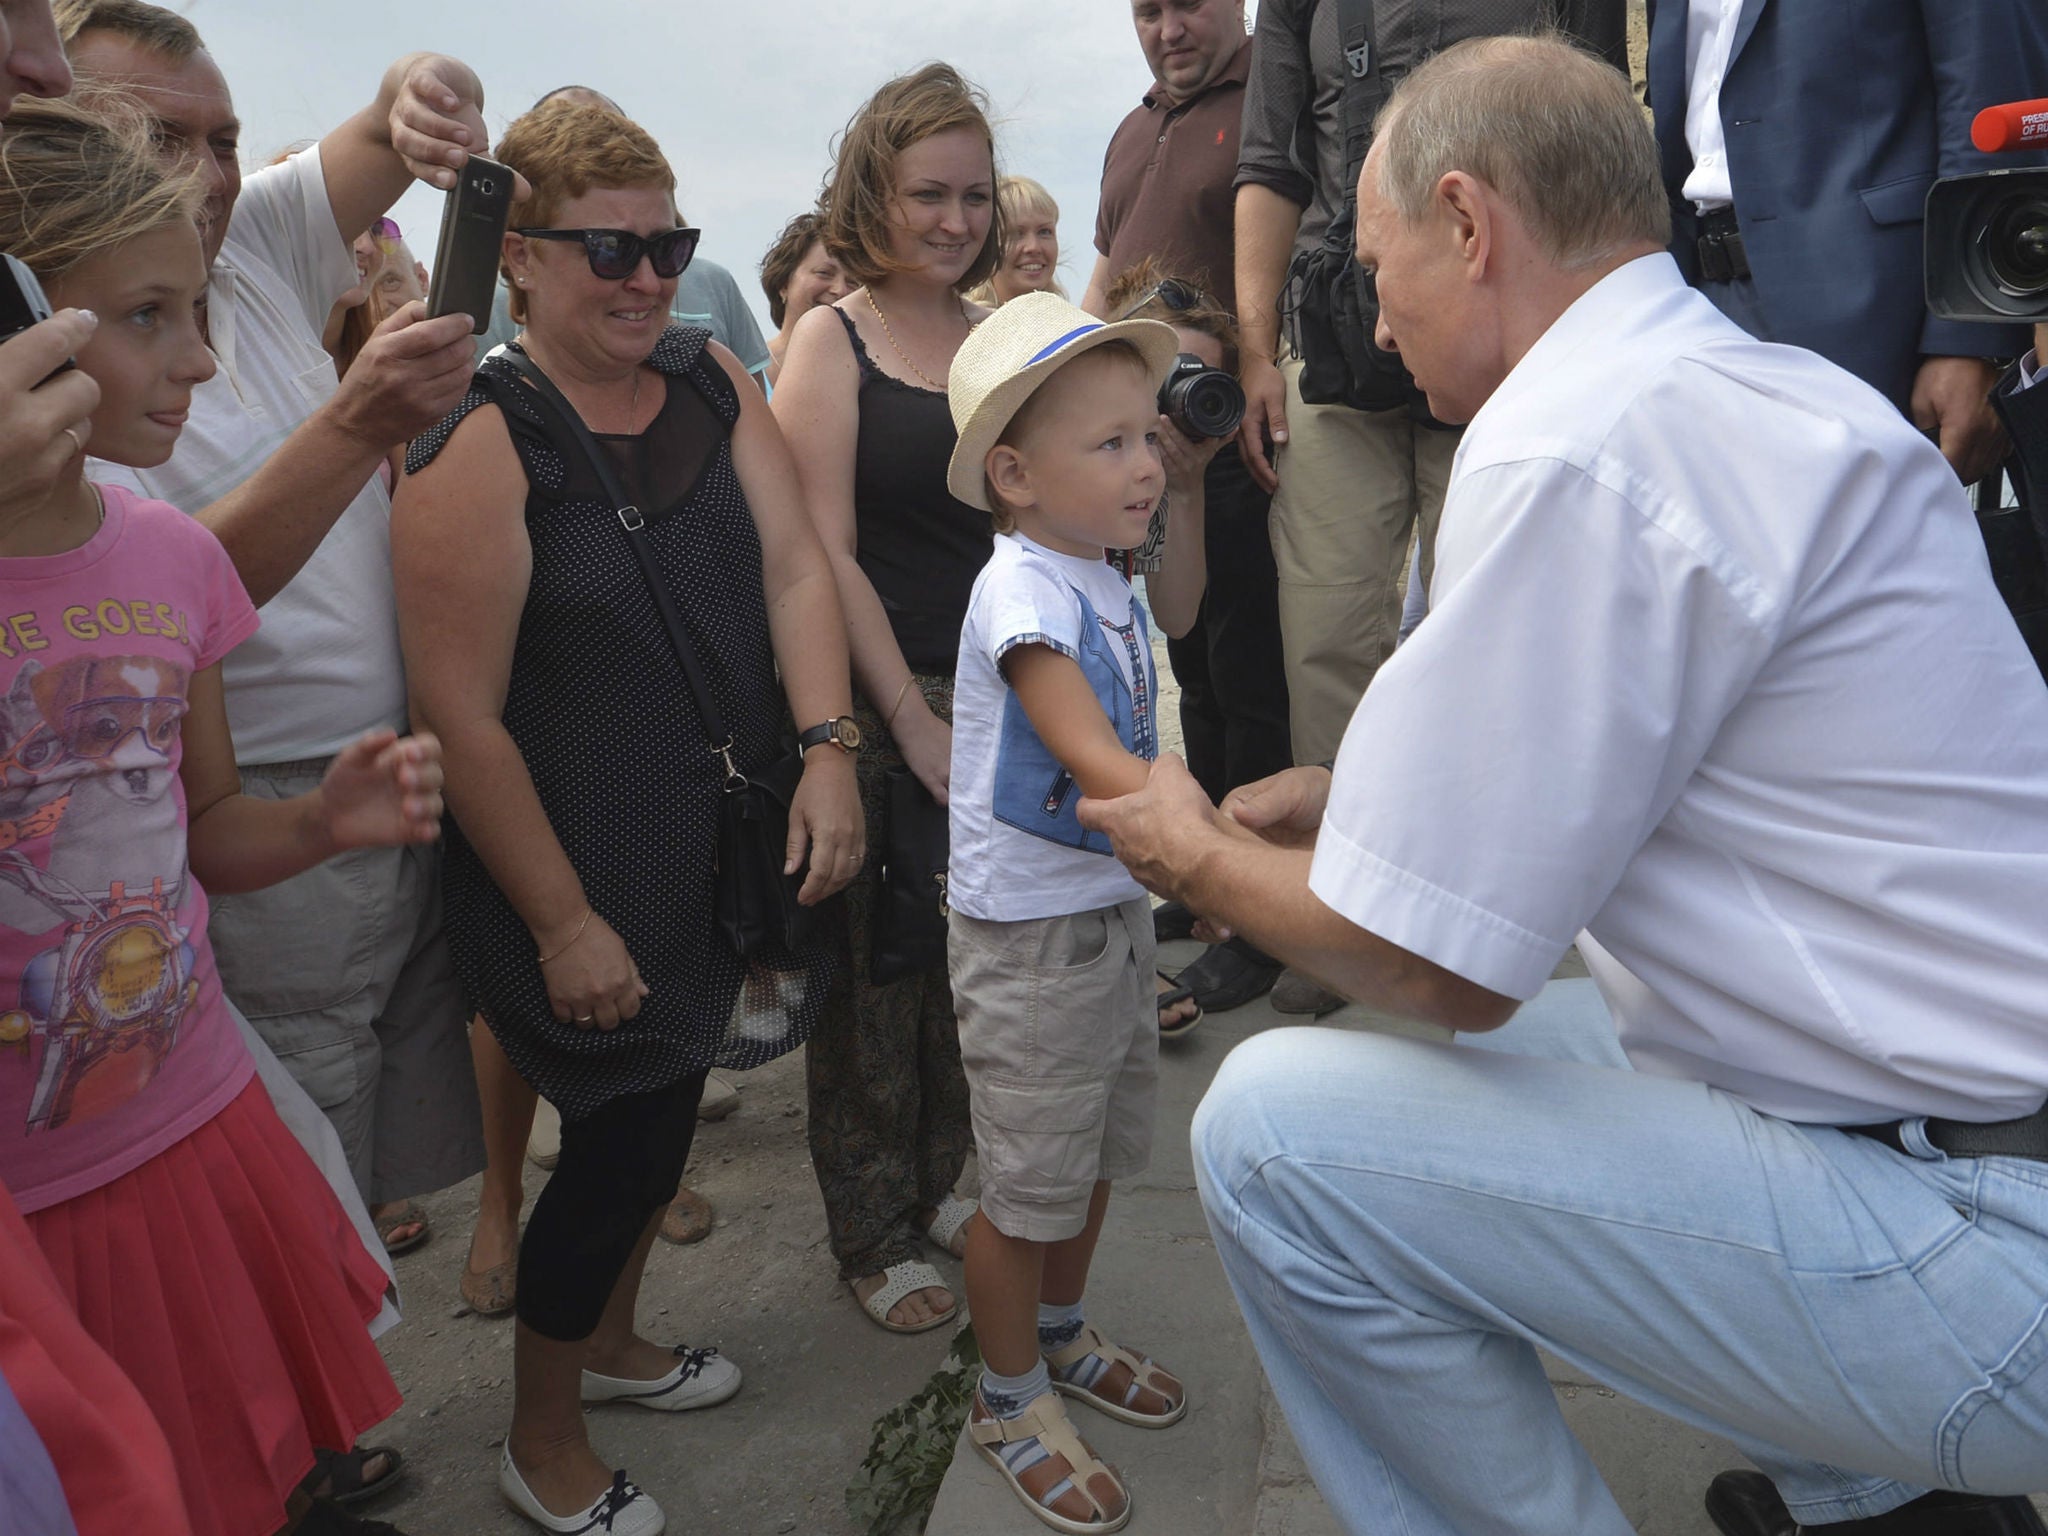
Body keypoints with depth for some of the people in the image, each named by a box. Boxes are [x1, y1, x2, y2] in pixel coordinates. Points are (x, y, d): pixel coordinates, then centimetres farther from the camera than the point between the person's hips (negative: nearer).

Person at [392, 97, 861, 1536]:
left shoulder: (715, 381, 2)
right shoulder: (479, 445, -17)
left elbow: (796, 569, -4)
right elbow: (463, 717, -18)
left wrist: (828, 751, -18)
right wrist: (564, 923, -16)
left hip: (729, 848, 6)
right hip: (587, 878, -6)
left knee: (664, 1103, 21)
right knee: (625, 1136, 4)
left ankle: (609, 1338, 49)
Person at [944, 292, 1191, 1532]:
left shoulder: (1114, 587, 6)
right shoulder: (1024, 590, -21)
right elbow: (1093, 761, -31)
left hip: (1115, 905, 9)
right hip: (1028, 927, -8)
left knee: (1101, 1148, 22)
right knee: (1030, 1182, 7)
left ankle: (1062, 1334, 46)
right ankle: (1012, 1400, 29)